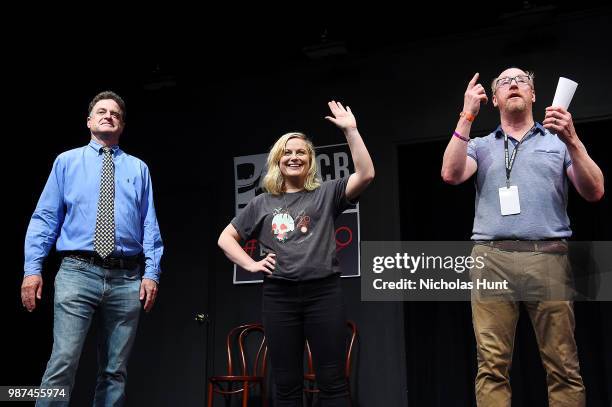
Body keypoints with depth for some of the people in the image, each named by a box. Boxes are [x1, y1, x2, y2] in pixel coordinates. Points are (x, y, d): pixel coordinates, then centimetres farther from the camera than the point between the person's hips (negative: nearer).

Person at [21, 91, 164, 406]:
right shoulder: (67, 161, 11)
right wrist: (33, 269, -5)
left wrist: (151, 272, -3)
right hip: (78, 272, -1)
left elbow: (149, 225, 7)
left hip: (127, 278, 2)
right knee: (63, 362, -11)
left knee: (115, 370, 8)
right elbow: (44, 218, 6)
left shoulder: (138, 168, 14)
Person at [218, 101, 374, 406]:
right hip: (279, 296, 2)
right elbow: (226, 238, 18)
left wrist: (350, 130, -11)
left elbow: (366, 174, -8)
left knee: (332, 382, 2)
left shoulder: (326, 194, 7)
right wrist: (251, 264, 4)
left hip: (323, 292, -2)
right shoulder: (262, 204, 12)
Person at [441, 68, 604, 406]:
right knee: (492, 366, -4)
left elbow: (594, 192, 6)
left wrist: (572, 141, -7)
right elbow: (451, 174, -2)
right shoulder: (480, 146, 18)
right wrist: (467, 115, -2)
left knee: (563, 366, -2)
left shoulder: (558, 140, 17)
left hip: (547, 257, 0)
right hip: (492, 259, 0)